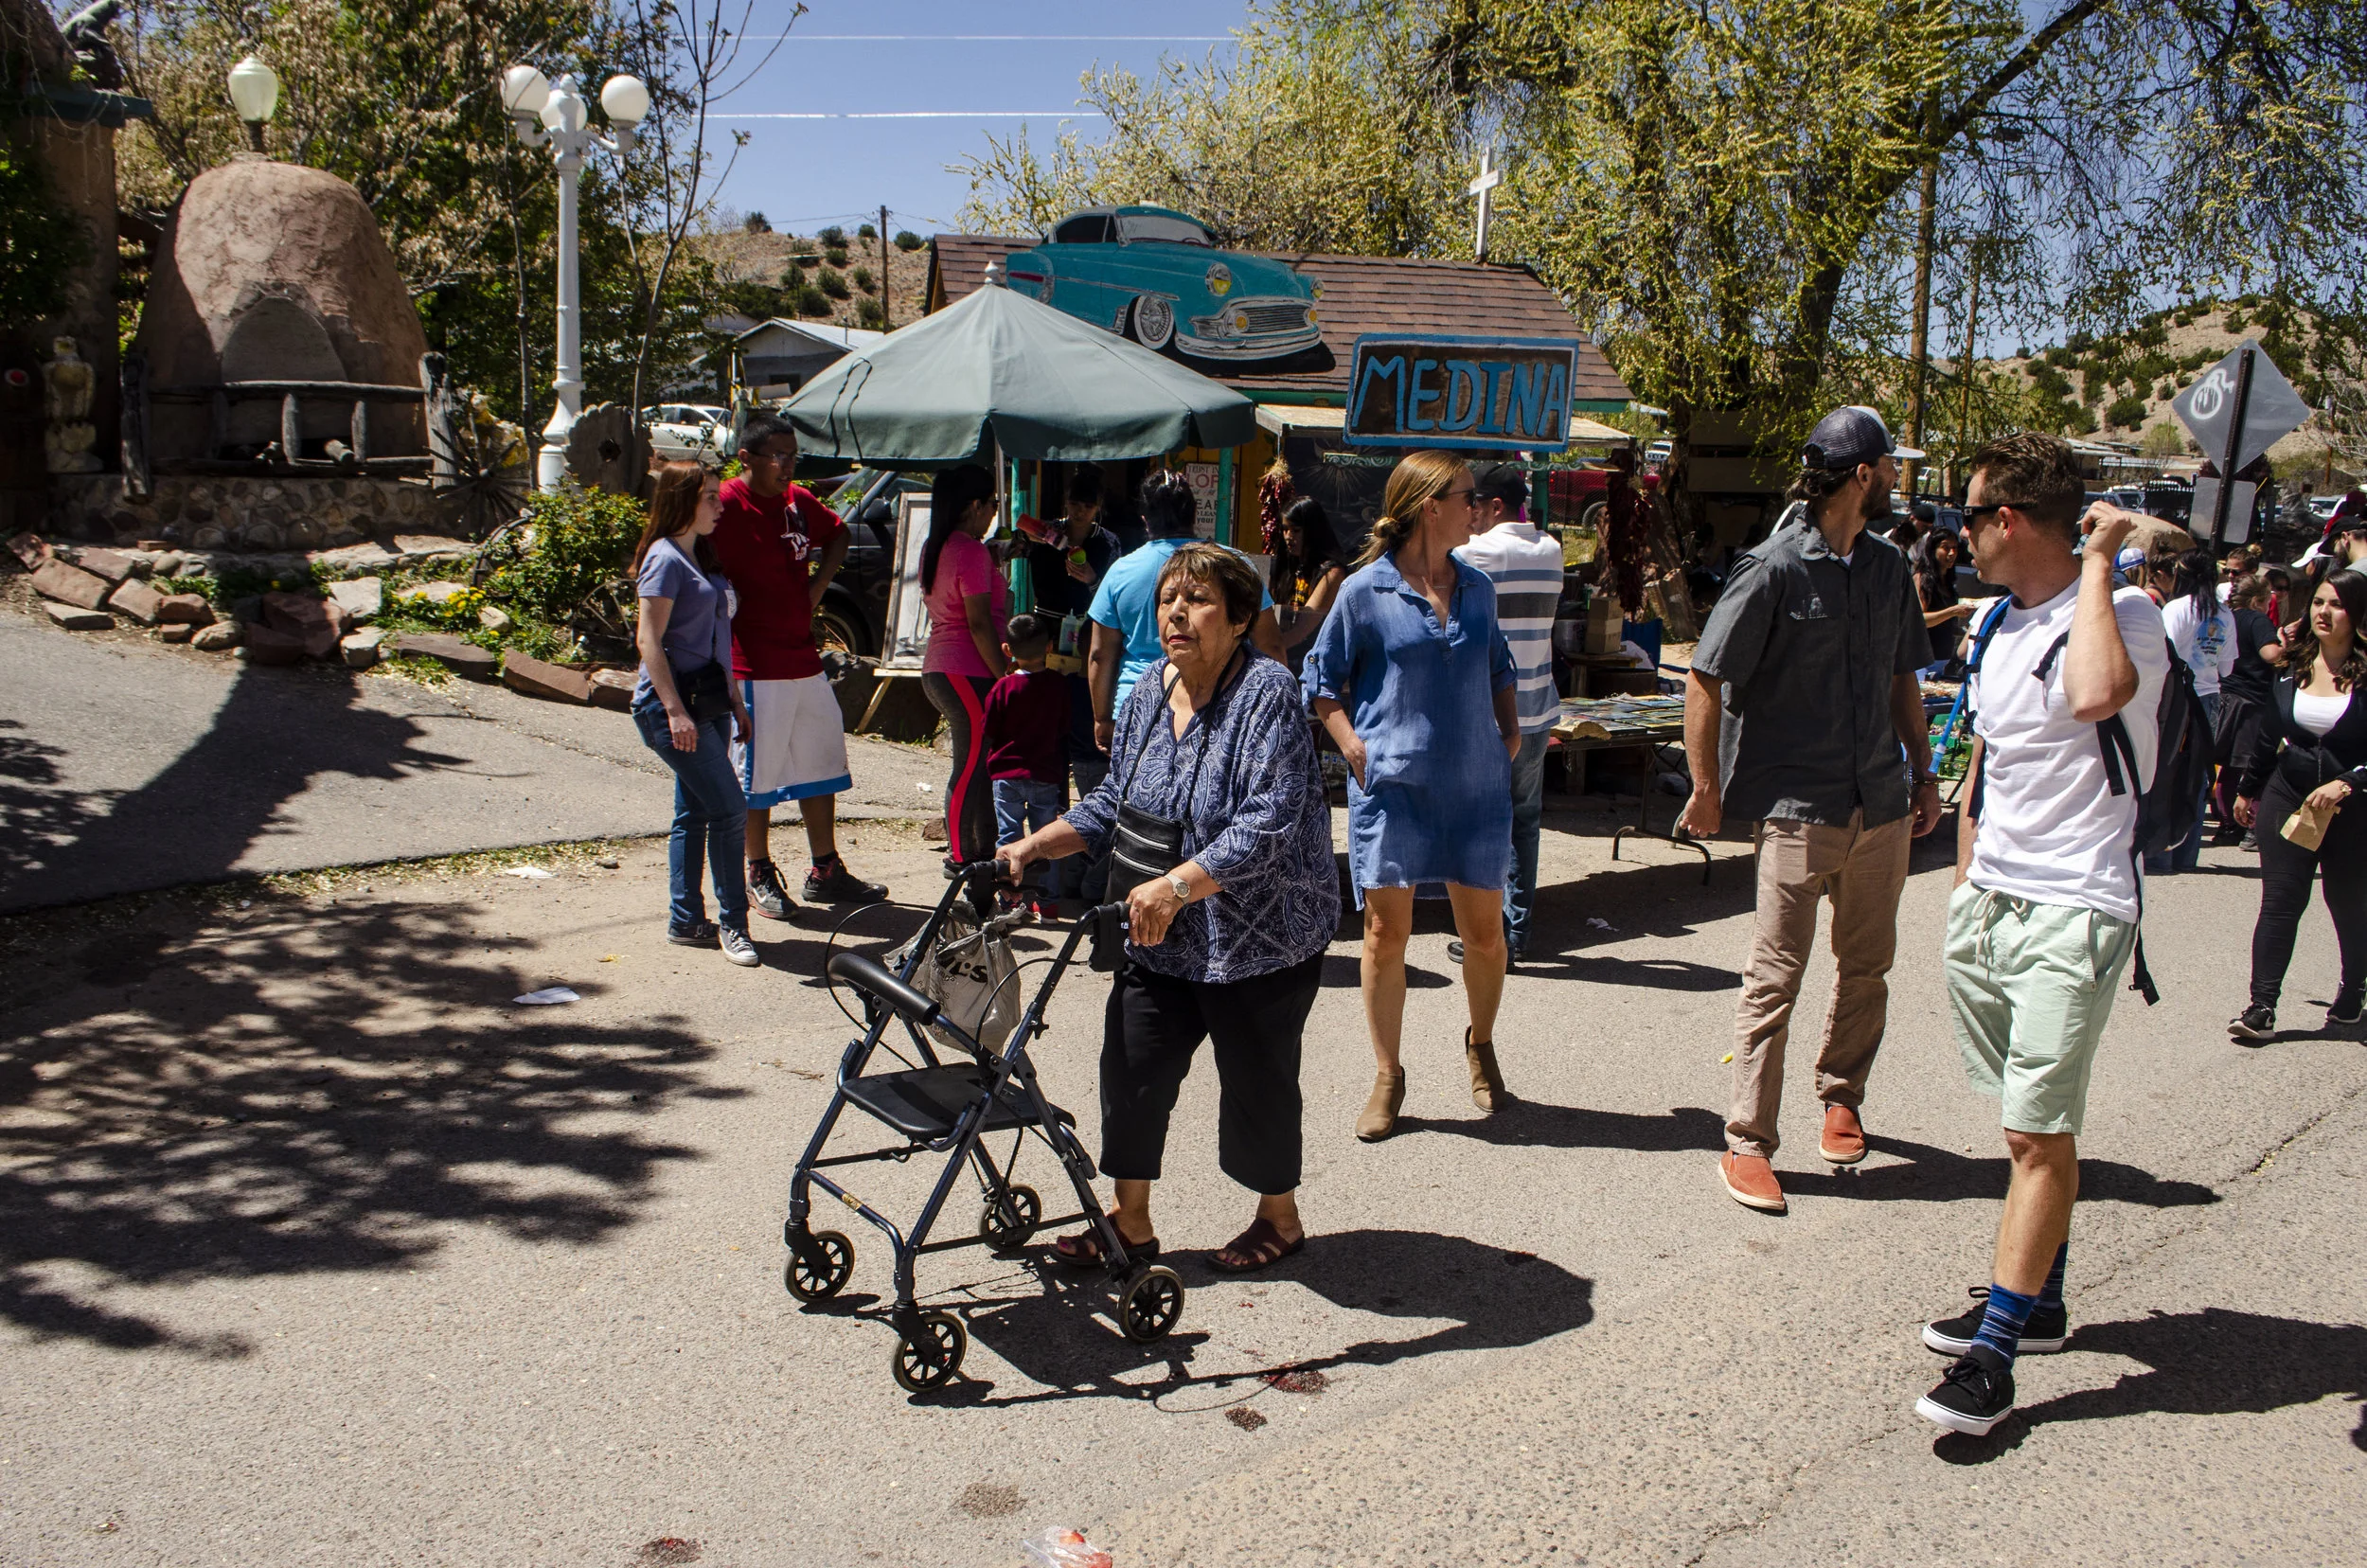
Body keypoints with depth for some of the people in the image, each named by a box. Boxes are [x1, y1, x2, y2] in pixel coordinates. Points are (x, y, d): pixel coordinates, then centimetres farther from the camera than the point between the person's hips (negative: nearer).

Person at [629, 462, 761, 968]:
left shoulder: (698, 556, 16)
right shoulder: (665, 559, -12)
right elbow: (649, 640, -17)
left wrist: (734, 697, 19)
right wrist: (675, 710, -22)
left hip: (706, 702, 9)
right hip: (672, 703, -9)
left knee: (695, 813, 11)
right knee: (729, 809, -10)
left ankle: (686, 921, 18)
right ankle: (731, 922, -1)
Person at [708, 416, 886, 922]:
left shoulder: (799, 501, 8)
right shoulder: (726, 506, -14)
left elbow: (837, 537, 27)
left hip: (805, 661, 8)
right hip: (756, 667, -8)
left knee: (821, 763, 13)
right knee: (757, 774, 2)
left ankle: (826, 872, 25)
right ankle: (760, 877, 18)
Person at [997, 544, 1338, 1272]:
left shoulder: (1267, 692, -19)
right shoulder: (1150, 690, 4)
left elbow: (1267, 825, -28)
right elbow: (1115, 800, 14)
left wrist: (1176, 885, -37)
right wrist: (1037, 844, 1)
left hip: (1261, 934, -6)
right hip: (1161, 936, 7)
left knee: (1256, 1081, 7)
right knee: (1132, 1067, 5)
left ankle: (1280, 1217, 30)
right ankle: (1130, 1221, 22)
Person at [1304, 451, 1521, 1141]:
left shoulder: (1476, 587, 10)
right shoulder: (1366, 591, -4)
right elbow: (1322, 679, 3)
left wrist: (1510, 731, 11)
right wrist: (1353, 748, -8)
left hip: (1474, 785, 4)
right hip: (1392, 784, -4)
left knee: (1484, 930, 8)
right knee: (1386, 932, 1)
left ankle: (1481, 1044, 35)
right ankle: (1387, 1078, 15)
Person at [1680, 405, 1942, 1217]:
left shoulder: (1888, 567, 11)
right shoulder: (1774, 570, -10)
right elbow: (1704, 681, -9)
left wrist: (1922, 770, 18)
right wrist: (1706, 788, -8)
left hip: (1881, 806, 6)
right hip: (1799, 806, -6)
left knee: (1866, 966, 14)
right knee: (1776, 975, -3)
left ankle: (1841, 1096, 34)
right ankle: (1748, 1143, 4)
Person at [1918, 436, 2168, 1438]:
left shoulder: (2125, 614, -11)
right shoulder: (2001, 625, 13)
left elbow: (2096, 693, -36)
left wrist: (2097, 562, -23)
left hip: (2074, 913, -8)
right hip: (1989, 904, 8)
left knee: (2039, 1130, -7)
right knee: (2030, 1123, 15)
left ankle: (1994, 1353, -2)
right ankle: (2035, 1302, 27)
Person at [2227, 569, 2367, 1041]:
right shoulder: (2294, 667, 3)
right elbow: (2268, 736, 14)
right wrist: (2247, 789, 21)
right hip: (2288, 798, 3)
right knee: (2280, 902, -3)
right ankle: (2262, 1007, -4)